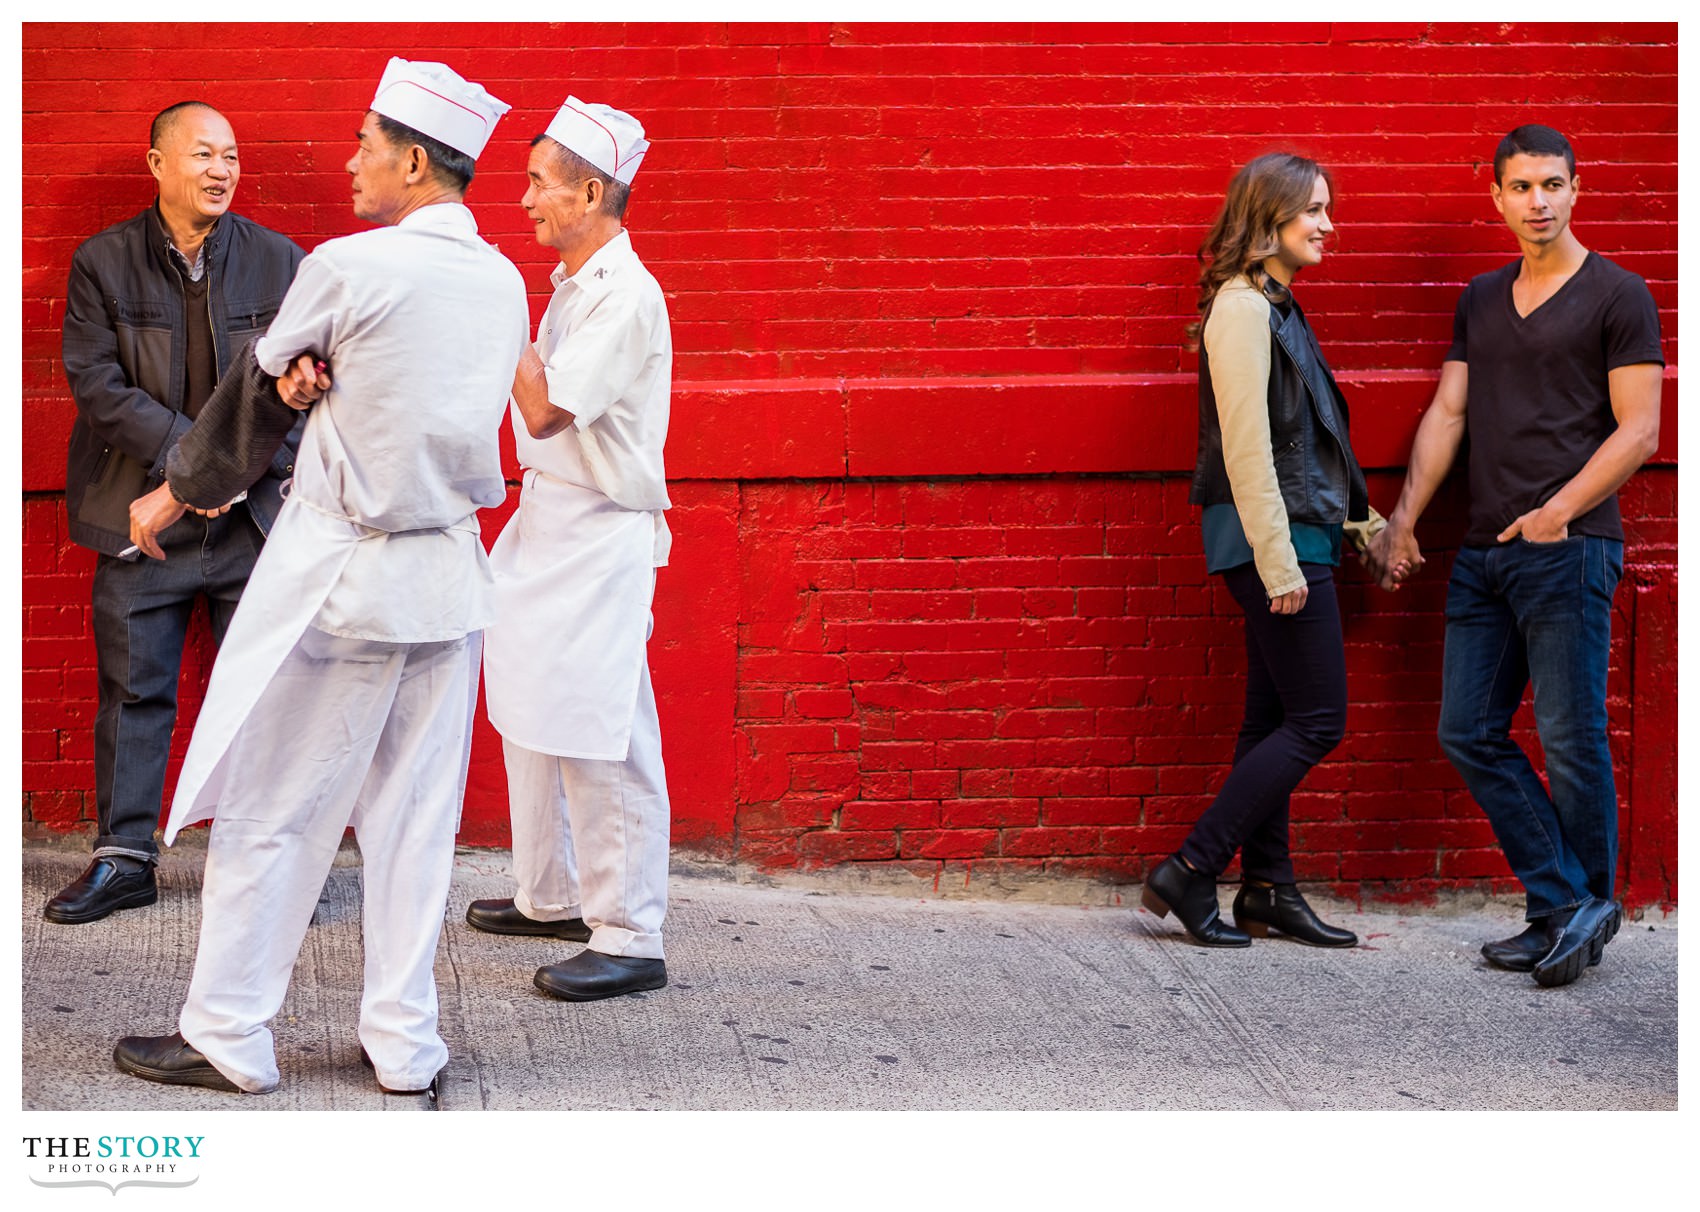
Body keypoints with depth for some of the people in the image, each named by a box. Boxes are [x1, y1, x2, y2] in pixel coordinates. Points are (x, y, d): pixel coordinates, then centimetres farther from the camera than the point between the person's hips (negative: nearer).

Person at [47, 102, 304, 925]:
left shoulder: (279, 262, 2)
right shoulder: (103, 262, 1)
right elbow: (96, 381, -8)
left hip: (254, 515, 0)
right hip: (141, 517, 0)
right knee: (132, 689, 6)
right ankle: (123, 859, 16)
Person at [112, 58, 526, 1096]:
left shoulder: (350, 269, -13)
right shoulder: (504, 282, 6)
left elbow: (259, 387, 2)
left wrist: (184, 490, 17)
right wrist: (324, 379, -3)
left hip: (339, 579, -6)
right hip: (450, 578, 6)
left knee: (272, 813, 4)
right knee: (415, 817, 10)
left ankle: (227, 1040, 12)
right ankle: (406, 1046, 14)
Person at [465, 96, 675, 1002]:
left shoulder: (626, 297, -18)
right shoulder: (574, 284, 12)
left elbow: (546, 408, -23)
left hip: (600, 536, -10)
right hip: (547, 520, 10)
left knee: (597, 736, -8)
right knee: (530, 713, 18)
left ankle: (629, 939, -2)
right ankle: (550, 895, 32)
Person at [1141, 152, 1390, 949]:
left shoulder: (1275, 308, 17)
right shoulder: (1242, 309, -14)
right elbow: (1245, 444, -19)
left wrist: (1361, 521, 22)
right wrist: (1278, 559, -22)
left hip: (1293, 534, 10)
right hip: (1271, 536, -10)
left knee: (1272, 721, 11)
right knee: (1316, 720, -8)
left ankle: (1267, 891, 17)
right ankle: (1187, 874, -6)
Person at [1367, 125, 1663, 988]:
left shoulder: (1617, 297, -2)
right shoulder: (1481, 300, 17)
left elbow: (1638, 431, -6)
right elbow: (1447, 415, 15)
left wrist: (1559, 511, -15)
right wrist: (1402, 521, 8)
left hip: (1569, 551, -7)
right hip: (1484, 552, 7)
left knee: (1570, 739, -3)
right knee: (1469, 734, 4)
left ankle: (1589, 905, 12)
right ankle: (1560, 902, 11)